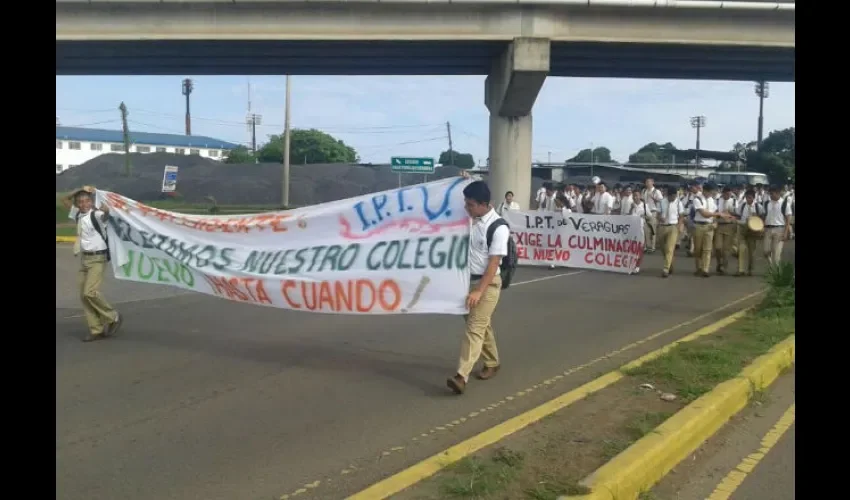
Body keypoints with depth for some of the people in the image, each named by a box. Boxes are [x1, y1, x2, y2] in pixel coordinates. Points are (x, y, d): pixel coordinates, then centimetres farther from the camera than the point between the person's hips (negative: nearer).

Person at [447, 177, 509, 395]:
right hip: (469, 279, 7)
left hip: (488, 283, -7)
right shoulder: (470, 218, 2)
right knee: (483, 325, 17)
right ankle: (492, 363, 35)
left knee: (474, 328, -12)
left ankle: (461, 376, -17)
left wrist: (479, 291, -23)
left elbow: (493, 263, -20)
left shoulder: (498, 227, -18)